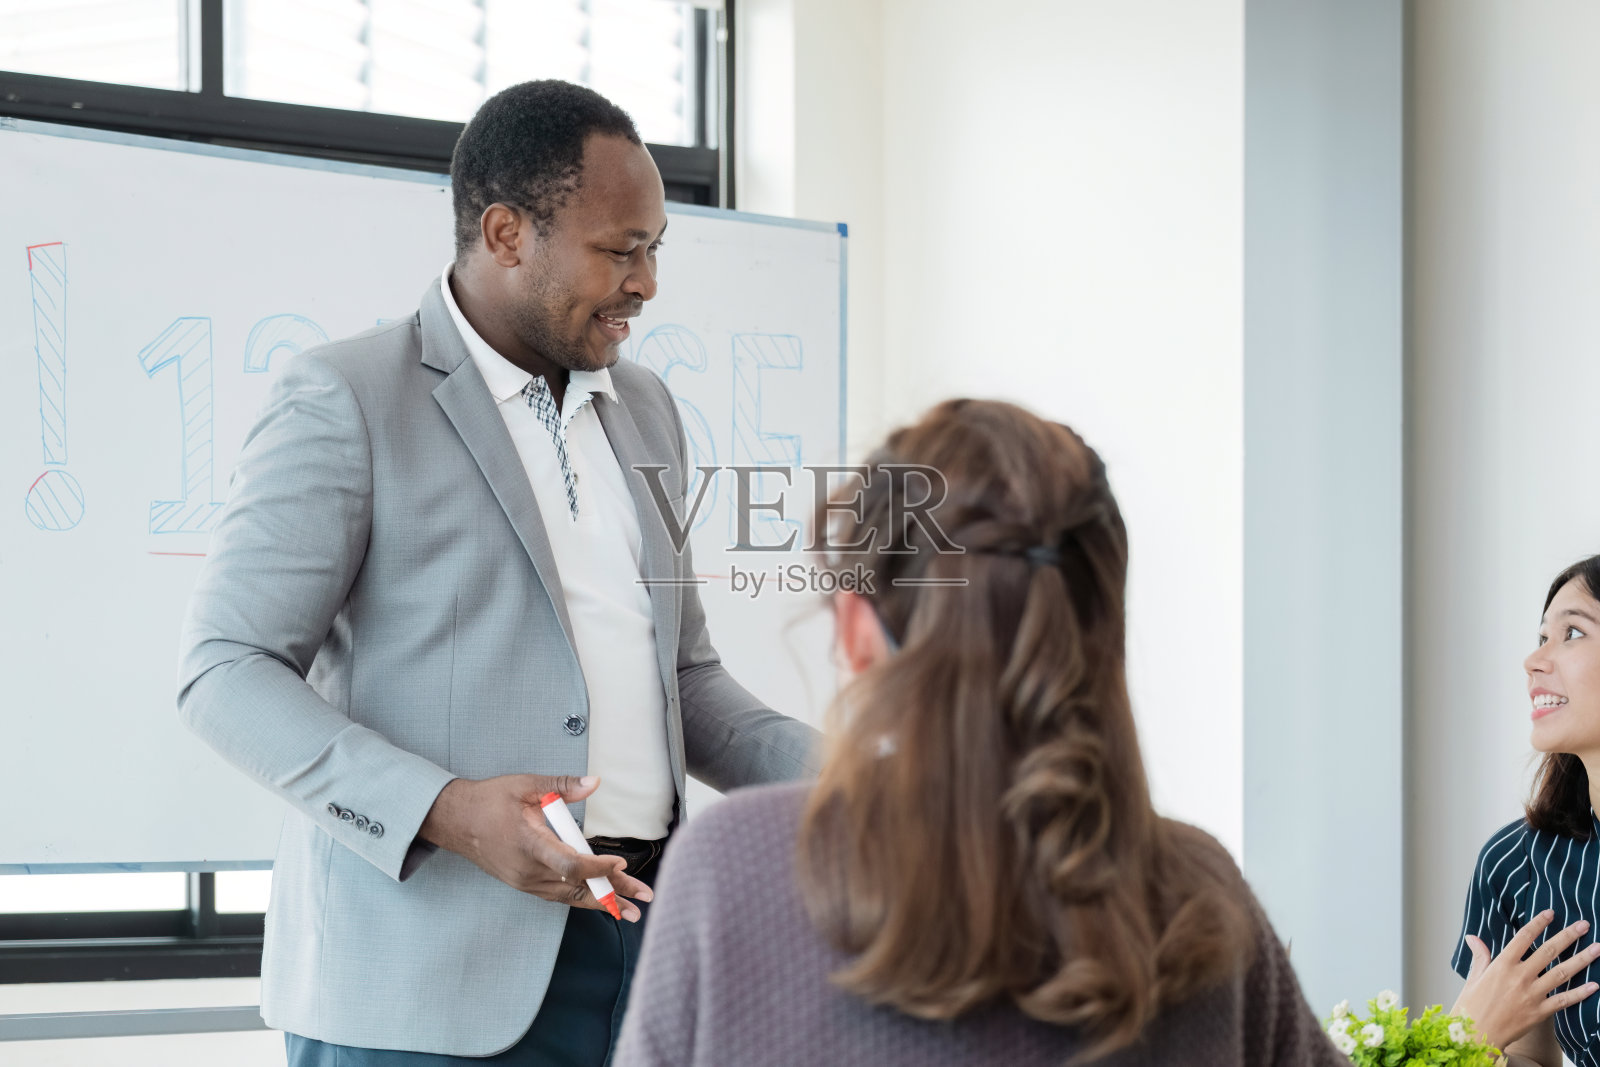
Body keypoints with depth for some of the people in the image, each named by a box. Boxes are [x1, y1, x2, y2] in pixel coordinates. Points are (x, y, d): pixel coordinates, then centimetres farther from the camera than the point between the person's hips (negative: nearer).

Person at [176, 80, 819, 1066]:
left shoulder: (645, 410, 17)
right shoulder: (346, 400, -5)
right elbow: (227, 673, -9)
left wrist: (825, 769, 5)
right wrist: (446, 812, -21)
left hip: (636, 943, 6)